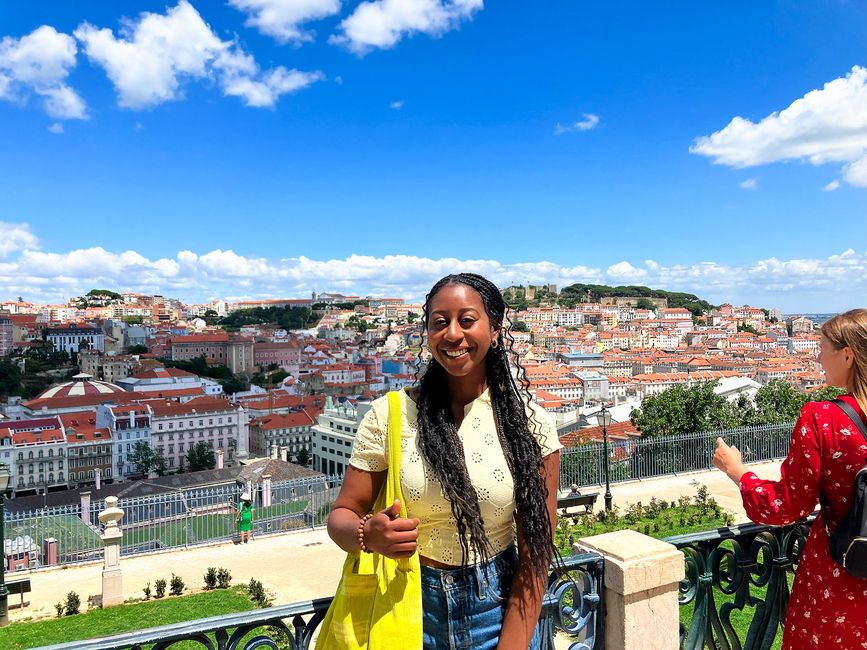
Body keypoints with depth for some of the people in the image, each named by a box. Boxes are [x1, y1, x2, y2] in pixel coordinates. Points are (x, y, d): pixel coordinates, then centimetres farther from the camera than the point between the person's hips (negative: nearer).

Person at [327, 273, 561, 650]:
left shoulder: (530, 424, -9)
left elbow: (536, 553, -9)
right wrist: (367, 535, -27)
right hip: (411, 607, 1)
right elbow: (342, 515, -5)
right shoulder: (389, 415, -10)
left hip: (500, 610, 0)